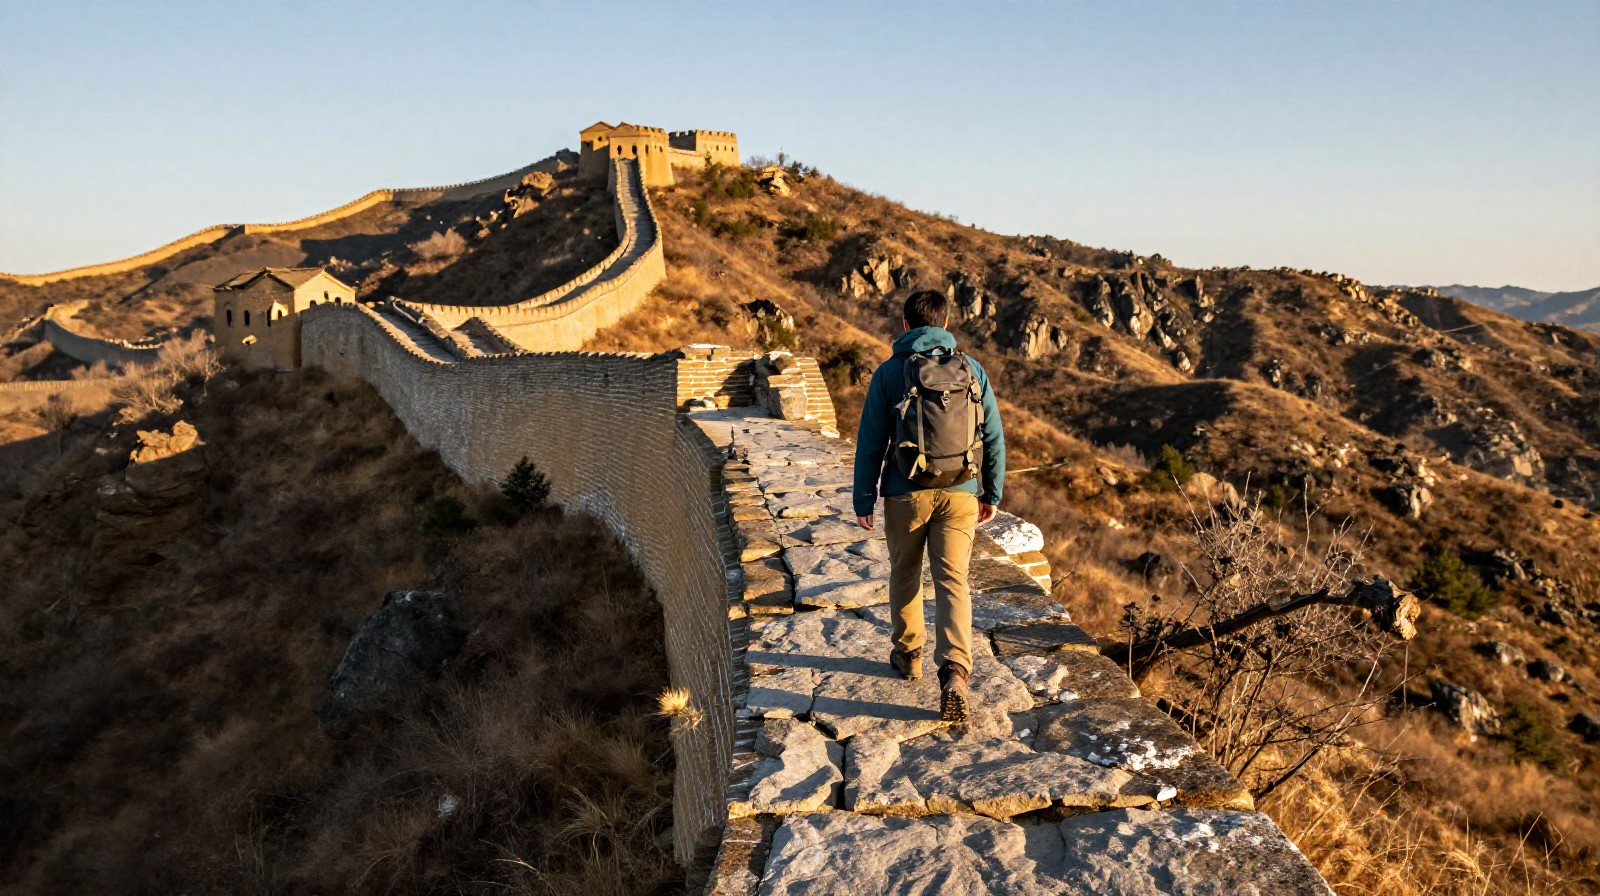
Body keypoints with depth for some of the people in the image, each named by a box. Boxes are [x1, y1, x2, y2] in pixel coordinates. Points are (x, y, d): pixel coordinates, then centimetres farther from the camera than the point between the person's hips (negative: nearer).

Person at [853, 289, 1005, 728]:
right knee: (953, 581, -1)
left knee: (905, 574, 19)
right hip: (960, 494, 1)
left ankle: (908, 653, 35)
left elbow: (871, 442, -4)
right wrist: (992, 493, 15)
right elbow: (994, 437, 5)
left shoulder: (890, 373, -4)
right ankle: (954, 671, -19)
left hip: (906, 494, -1)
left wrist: (863, 499, 3)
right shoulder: (972, 370, 2)